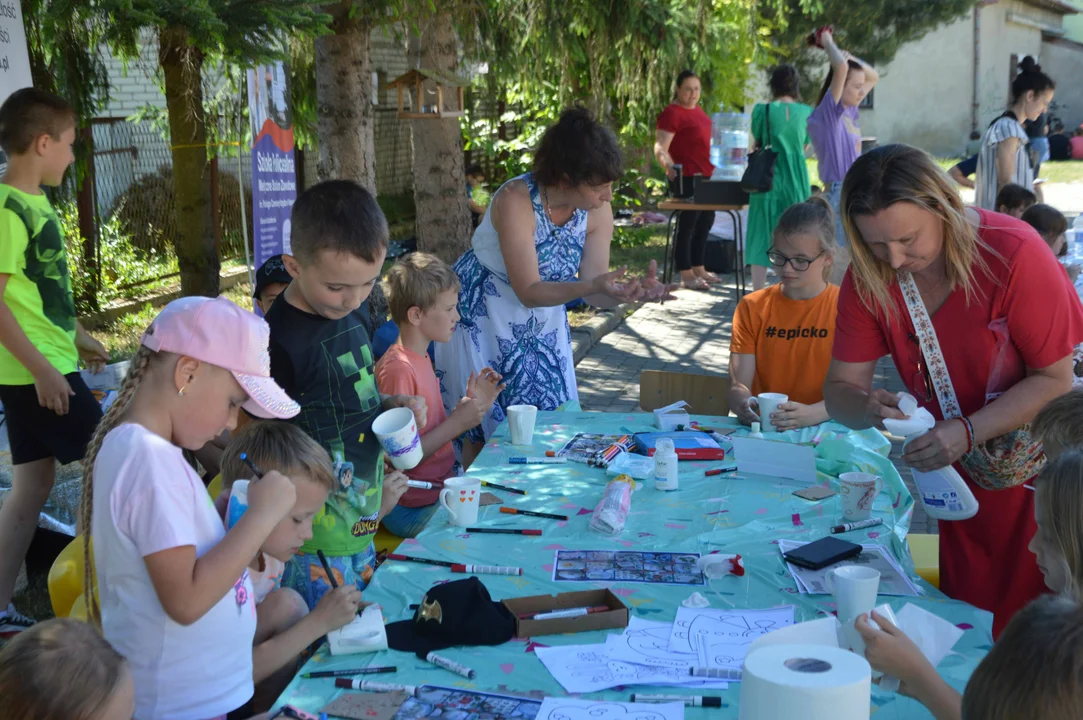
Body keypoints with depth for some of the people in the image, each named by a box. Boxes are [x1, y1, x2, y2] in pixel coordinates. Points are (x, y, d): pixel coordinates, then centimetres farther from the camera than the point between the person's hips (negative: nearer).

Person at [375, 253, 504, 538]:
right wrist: (457, 422, -18)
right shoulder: (398, 369, -20)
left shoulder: (421, 358, 11)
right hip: (416, 510, -9)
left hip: (440, 488, 9)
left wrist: (473, 404, 2)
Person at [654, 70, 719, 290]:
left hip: (707, 175, 9)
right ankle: (686, 275, 1)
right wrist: (668, 165, -38)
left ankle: (699, 269, 24)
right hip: (687, 179, -9)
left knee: (705, 222, 14)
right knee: (687, 224, -4)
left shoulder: (697, 109, 14)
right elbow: (660, 147, -20)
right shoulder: (671, 113, -12)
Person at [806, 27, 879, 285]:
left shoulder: (848, 111, 10)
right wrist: (829, 44, -7)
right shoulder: (827, 112, -13)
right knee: (843, 264, -6)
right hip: (840, 197, -9)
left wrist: (846, 54, 11)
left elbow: (874, 77, 24)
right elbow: (841, 68, -26)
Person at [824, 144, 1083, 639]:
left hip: (1041, 470, -4)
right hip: (960, 473, 4)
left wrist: (968, 431, -31)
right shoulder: (868, 277, -12)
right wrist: (866, 408, -31)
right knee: (967, 615, 12)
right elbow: (840, 388, -7)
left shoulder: (1013, 254, -25)